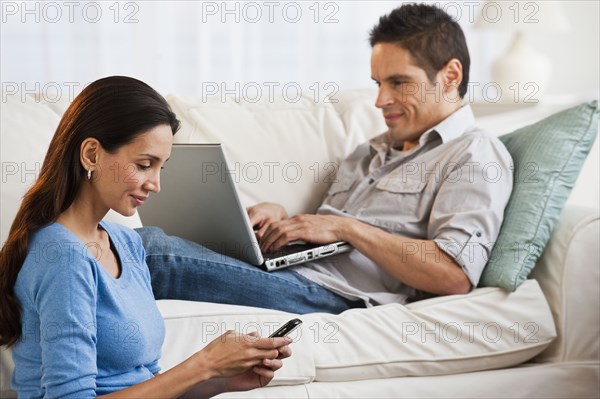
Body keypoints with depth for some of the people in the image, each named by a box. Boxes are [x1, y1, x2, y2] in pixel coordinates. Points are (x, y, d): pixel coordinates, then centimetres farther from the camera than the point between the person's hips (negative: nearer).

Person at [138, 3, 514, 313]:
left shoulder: (475, 155, 2)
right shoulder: (368, 153, 30)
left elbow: (454, 276, -14)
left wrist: (346, 227, -11)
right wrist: (279, 218, 5)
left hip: (336, 297, -8)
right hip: (289, 274, 8)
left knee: (151, 247, -25)